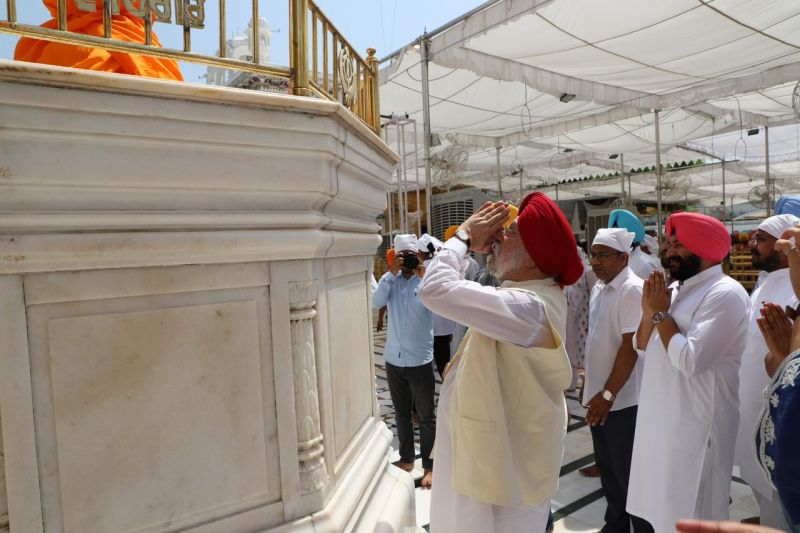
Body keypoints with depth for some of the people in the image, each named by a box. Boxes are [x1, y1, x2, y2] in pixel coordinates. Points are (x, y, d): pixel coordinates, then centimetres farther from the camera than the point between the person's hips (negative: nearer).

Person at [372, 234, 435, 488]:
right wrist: (391, 273, -19)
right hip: (393, 360, 4)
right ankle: (406, 458, 33)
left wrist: (422, 276, -29)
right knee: (402, 413, 17)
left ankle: (429, 466, 19)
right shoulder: (390, 280, 4)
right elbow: (376, 303, -14)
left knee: (426, 416, 6)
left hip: (419, 360, -4)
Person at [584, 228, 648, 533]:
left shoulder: (633, 289, -18)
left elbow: (631, 347, -21)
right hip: (598, 397, 8)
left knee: (628, 473, 6)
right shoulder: (599, 287, 8)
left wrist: (608, 394, -19)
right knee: (607, 470, 20)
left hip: (623, 401, -8)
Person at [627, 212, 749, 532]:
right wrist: (649, 312, -5)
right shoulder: (675, 288, 9)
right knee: (663, 506, 21)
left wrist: (661, 313, -15)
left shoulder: (725, 294, -18)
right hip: (661, 417, 8)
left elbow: (690, 360, -27)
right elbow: (643, 349, 11)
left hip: (696, 423, -8)